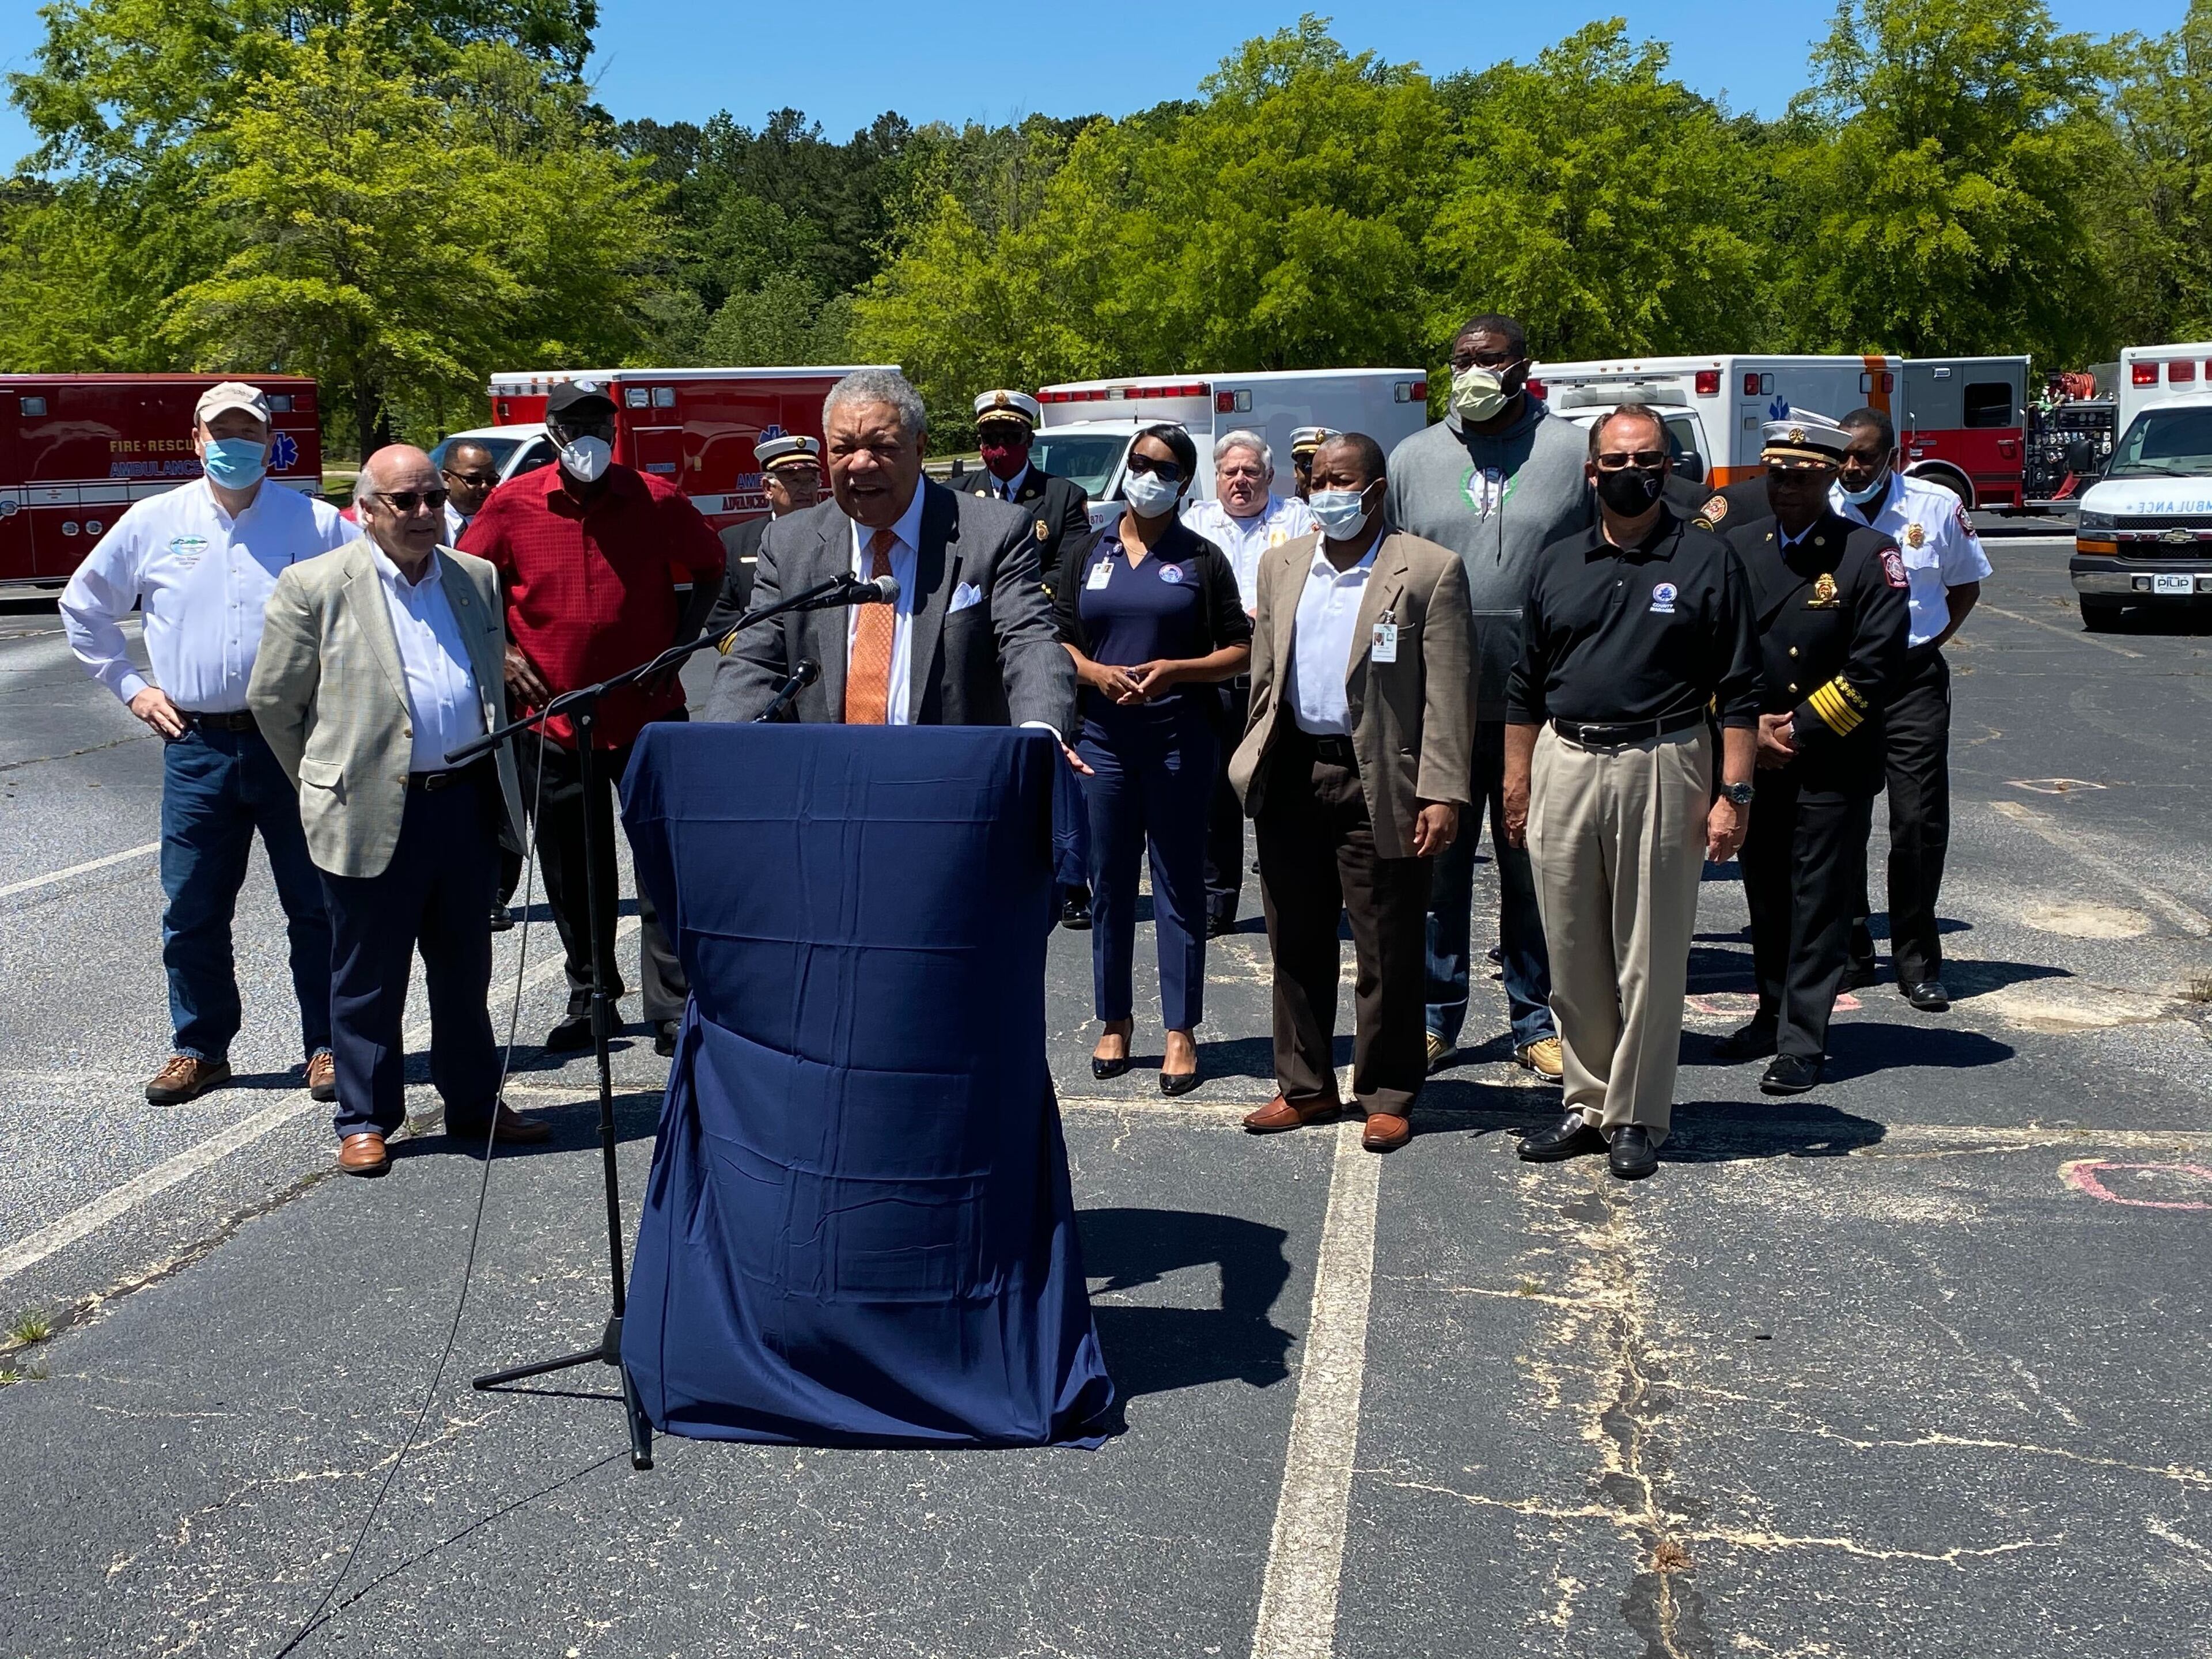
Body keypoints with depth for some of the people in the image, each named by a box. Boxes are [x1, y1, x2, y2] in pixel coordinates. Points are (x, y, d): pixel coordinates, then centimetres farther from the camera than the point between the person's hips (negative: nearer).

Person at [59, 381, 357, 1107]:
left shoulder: (317, 523, 2)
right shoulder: (153, 522, 7)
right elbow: (83, 606, 19)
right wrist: (129, 685, 12)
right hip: (197, 747, 2)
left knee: (316, 905, 3)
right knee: (193, 911, 6)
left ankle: (327, 1045, 14)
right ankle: (199, 1048, 20)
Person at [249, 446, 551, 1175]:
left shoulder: (477, 580, 10)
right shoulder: (316, 587, -4)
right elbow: (272, 700, 2)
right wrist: (329, 784, 7)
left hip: (467, 805, 4)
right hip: (373, 814, -4)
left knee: (465, 970, 15)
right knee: (368, 979, 6)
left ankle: (474, 1103, 27)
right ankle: (365, 1120, 18)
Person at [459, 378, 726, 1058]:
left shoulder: (657, 500, -2)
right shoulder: (512, 504, 0)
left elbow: (709, 568, 12)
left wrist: (680, 643, 1)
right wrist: (498, 652, 0)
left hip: (648, 715, -1)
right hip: (551, 718, 2)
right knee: (571, 875, 12)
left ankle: (672, 1010, 4)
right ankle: (589, 997, 28)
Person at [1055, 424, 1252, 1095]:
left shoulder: (1202, 558, 4)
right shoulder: (1087, 554, 11)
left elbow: (1239, 651, 2)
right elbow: (1057, 639, 9)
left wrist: (1175, 670, -14)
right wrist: (1096, 672, -11)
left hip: (1181, 738, -2)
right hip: (1104, 736, 2)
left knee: (1180, 884, 1)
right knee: (1109, 883, 7)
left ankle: (1181, 1033, 7)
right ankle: (1115, 1020, 19)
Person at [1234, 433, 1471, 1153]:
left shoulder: (1430, 571, -5)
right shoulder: (1281, 565, 11)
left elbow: (1446, 693, -8)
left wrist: (1442, 794, -14)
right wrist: (1255, 766, 10)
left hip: (1379, 783, -5)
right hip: (1291, 776, 5)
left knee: (1387, 952, 3)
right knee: (1296, 945, 12)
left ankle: (1386, 1095, 17)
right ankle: (1305, 1086, 25)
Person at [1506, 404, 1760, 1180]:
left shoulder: (1707, 560, 2)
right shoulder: (1557, 564, 12)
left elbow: (1739, 690, -1)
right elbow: (1525, 686, 16)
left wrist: (1733, 792, -8)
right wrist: (1516, 781, 10)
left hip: (1660, 766, -3)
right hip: (1563, 764, 4)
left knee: (1649, 956, 1)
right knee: (1572, 956, 8)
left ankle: (1636, 1116, 12)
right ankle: (1589, 1104, 20)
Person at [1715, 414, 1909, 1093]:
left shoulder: (1870, 554, -4)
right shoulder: (1736, 548, 7)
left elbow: (1874, 664, -10)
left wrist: (1801, 732, -12)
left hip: (1833, 765, -4)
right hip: (1751, 759, 4)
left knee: (1818, 904, -2)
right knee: (1765, 899, 13)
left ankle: (1803, 1043, 2)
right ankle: (1772, 1017, 27)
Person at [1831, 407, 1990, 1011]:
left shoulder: (1938, 506, 0)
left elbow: (1965, 585, 13)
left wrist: (1925, 643, 3)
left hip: (1913, 681, -1)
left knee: (1920, 824, -3)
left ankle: (1917, 963, 7)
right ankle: (1850, 953, 17)